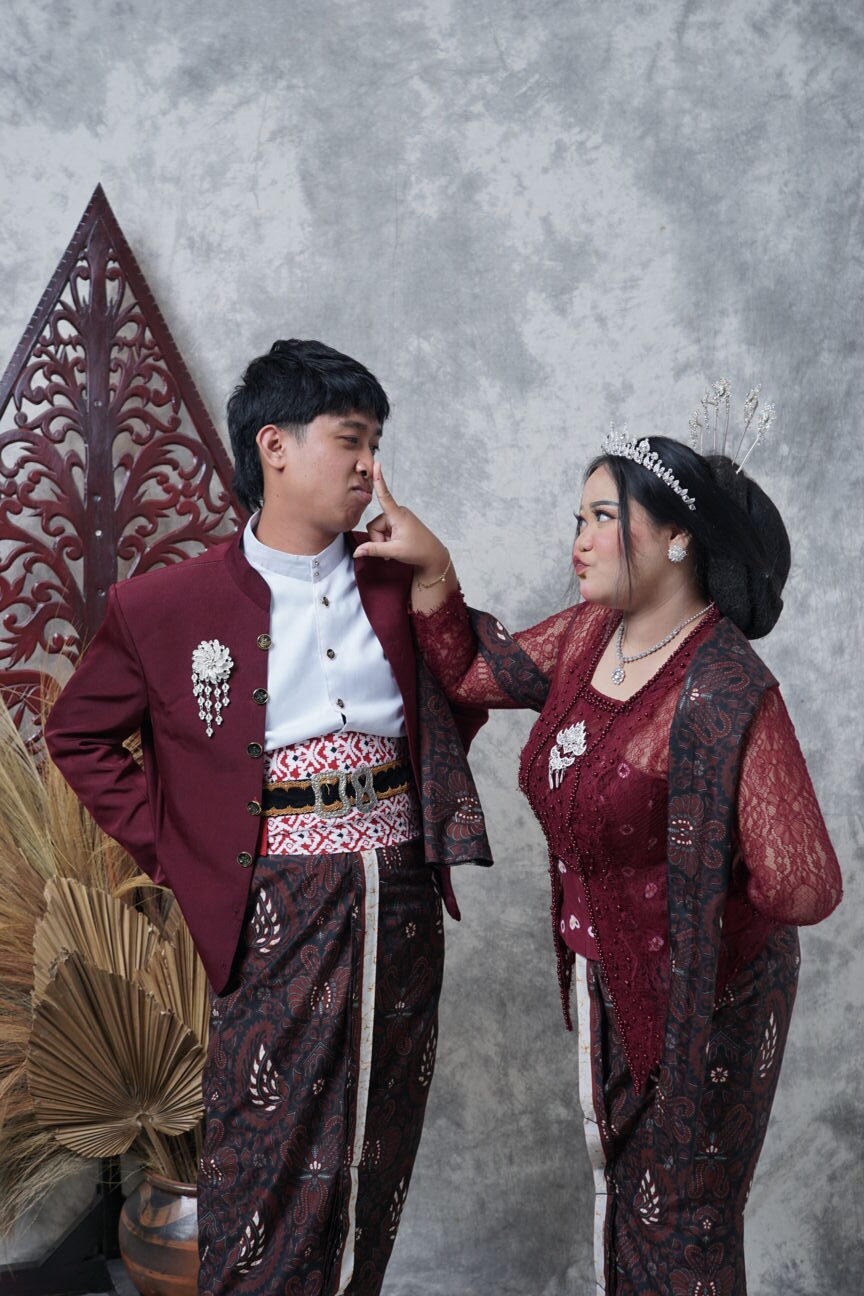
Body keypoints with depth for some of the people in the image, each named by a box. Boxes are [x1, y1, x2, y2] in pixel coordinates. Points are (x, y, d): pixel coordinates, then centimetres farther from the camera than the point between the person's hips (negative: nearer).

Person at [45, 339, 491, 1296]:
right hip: (275, 909, -3)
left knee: (377, 1148, 15)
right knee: (266, 1156, 2)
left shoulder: (402, 584, 4)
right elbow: (79, 734, 5)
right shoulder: (165, 607, -5)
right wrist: (171, 849, -2)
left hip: (399, 896, 4)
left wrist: (428, 793, 7)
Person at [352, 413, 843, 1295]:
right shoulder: (588, 634, -4)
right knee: (616, 1196, 27)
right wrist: (430, 567, -6)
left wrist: (688, 913, -14)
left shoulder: (722, 694, -30)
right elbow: (473, 673, 7)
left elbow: (803, 887, -31)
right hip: (603, 984, 8)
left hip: (698, 1005, -7)